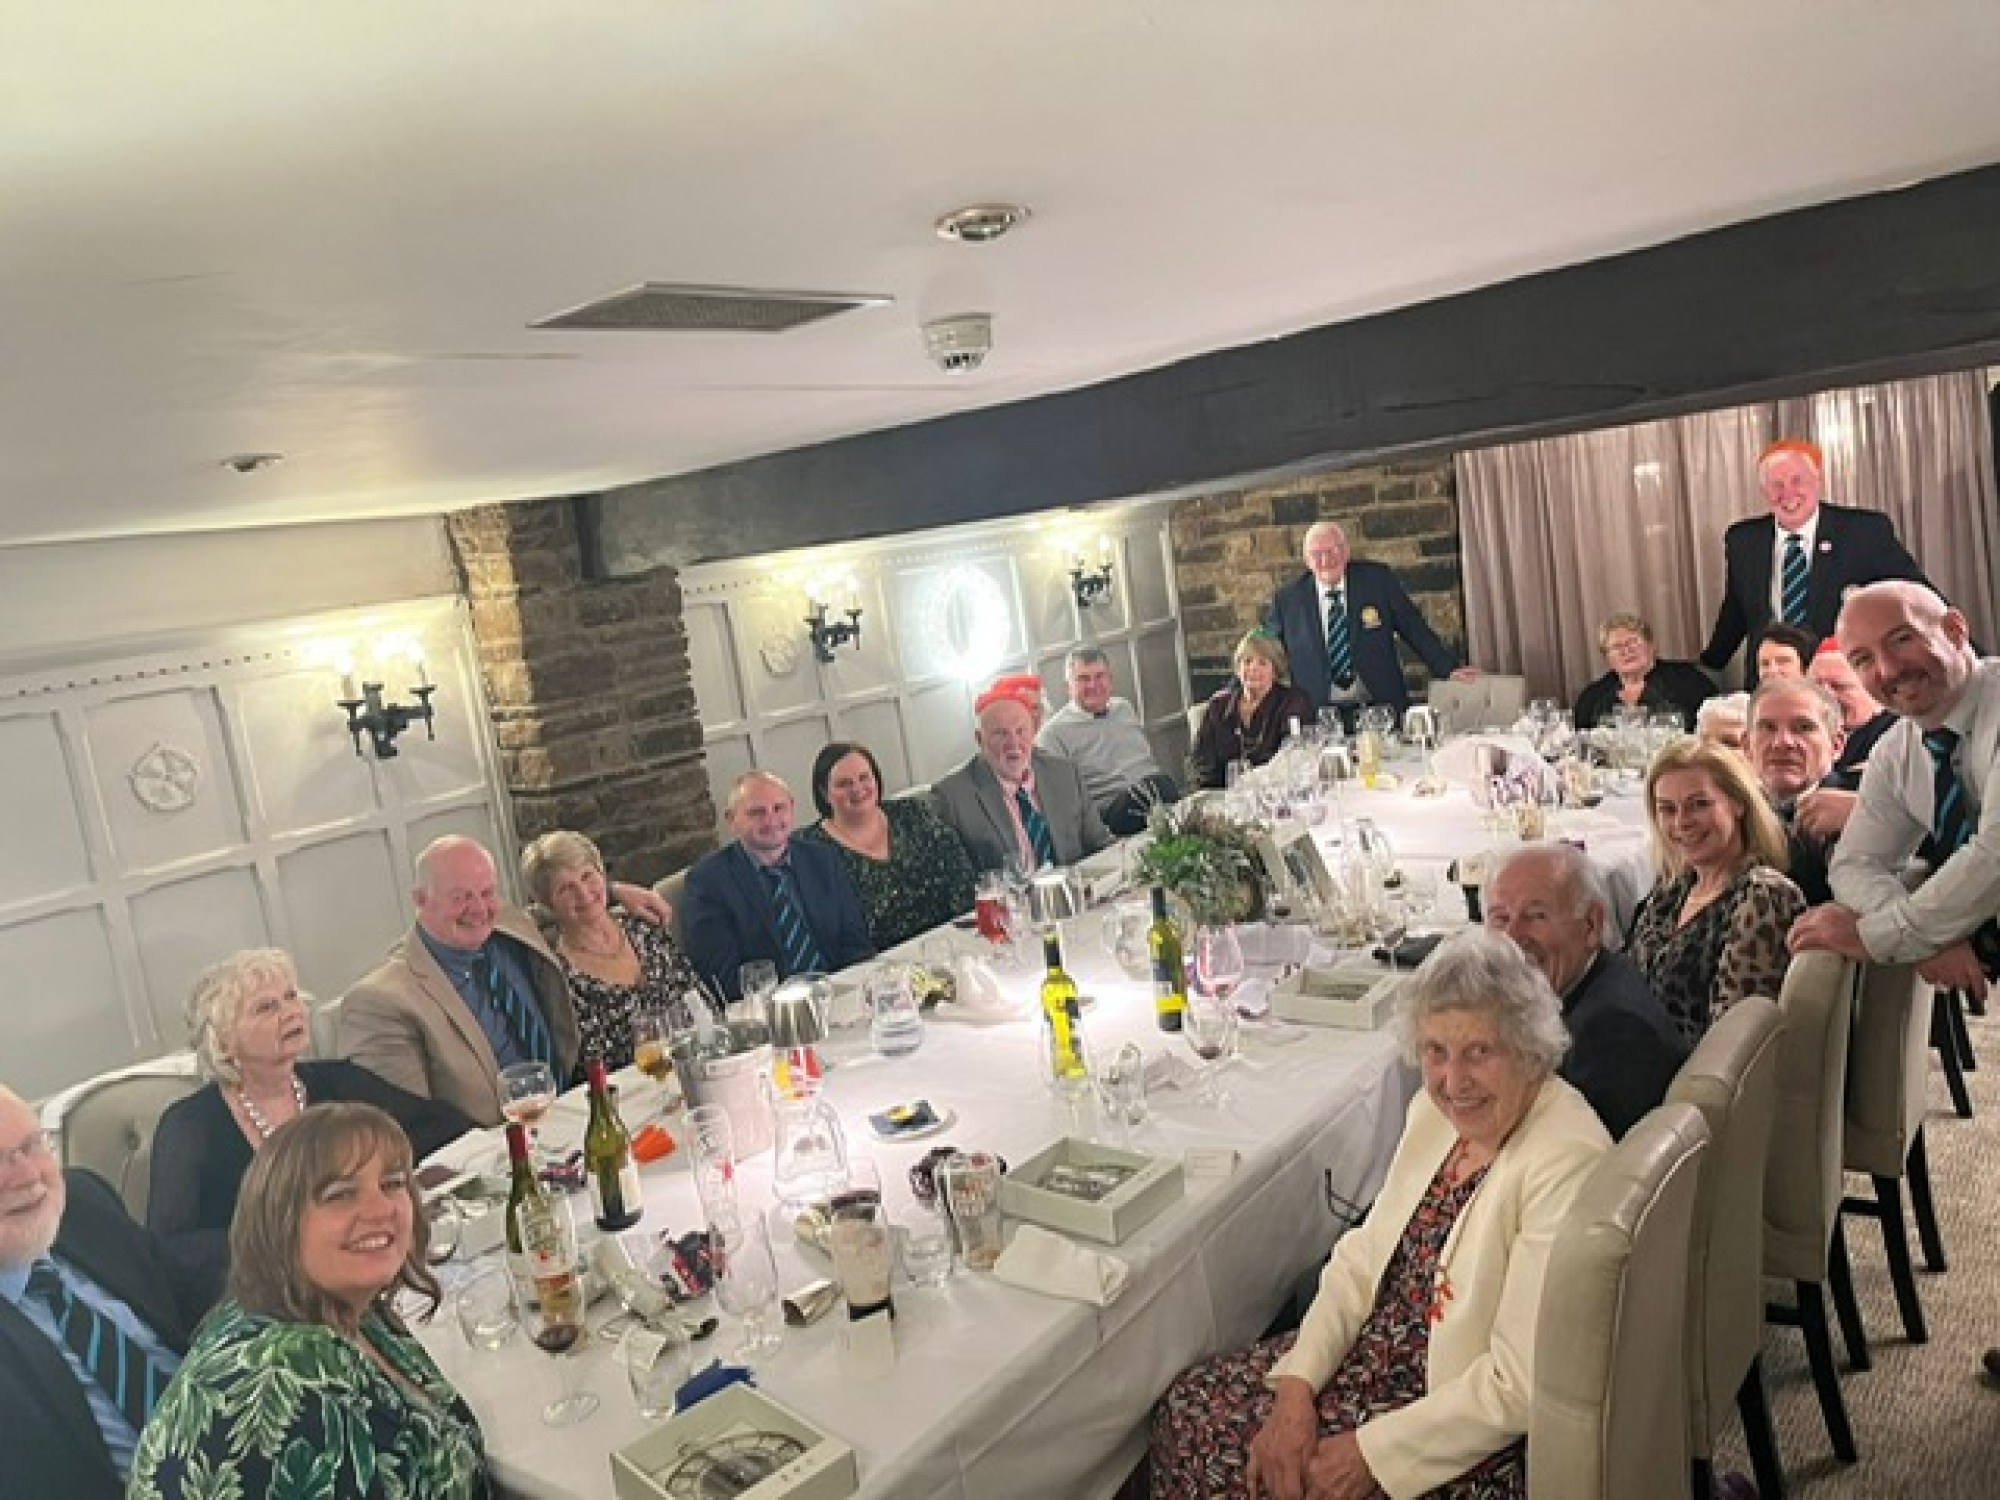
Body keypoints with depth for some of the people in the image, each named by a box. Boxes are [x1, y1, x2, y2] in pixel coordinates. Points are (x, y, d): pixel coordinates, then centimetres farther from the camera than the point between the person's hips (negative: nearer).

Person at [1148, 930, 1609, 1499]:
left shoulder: (1566, 1162, -25)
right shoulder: (1434, 1111, -1)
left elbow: (1522, 1383, -24)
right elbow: (1362, 1259, 3)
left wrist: (1372, 1453, -20)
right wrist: (1296, 1388, -10)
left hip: (1481, 1430, -7)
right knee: (1185, 1410, 0)